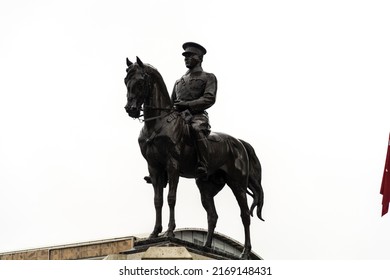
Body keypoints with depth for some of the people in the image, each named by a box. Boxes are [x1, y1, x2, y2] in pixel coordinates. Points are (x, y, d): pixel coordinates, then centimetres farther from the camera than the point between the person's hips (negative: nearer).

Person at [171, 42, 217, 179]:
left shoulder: (208, 77, 12)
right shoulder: (179, 81, 29)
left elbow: (209, 99, -4)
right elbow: (172, 101, 28)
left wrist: (187, 105, -16)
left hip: (198, 116, -6)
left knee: (196, 129, -39)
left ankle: (202, 166, -46)